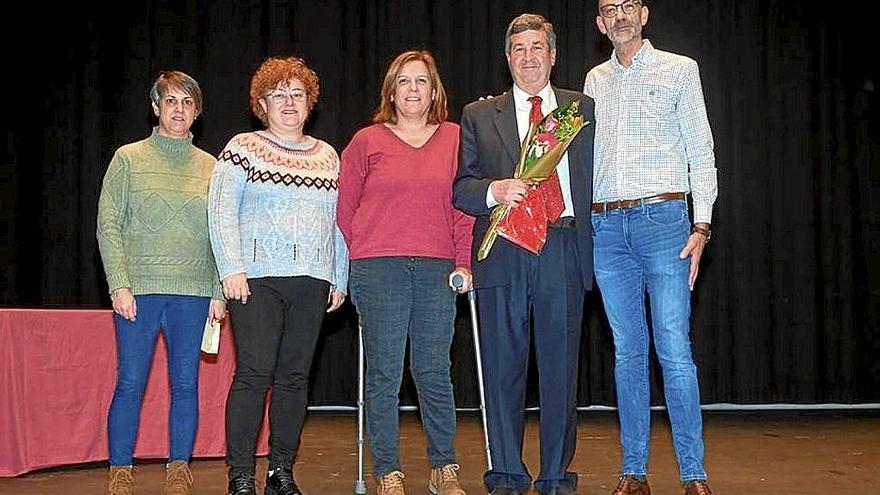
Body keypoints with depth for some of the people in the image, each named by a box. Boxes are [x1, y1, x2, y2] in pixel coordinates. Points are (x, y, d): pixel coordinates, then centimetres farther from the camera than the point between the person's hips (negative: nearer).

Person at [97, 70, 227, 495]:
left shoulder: (210, 167, 12)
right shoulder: (129, 158, 6)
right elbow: (108, 226, 1)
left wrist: (219, 292, 3)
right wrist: (119, 285, -8)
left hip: (194, 292, 2)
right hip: (139, 288, -2)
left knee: (185, 384, 2)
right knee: (130, 383, -1)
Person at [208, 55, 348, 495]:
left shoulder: (328, 156, 16)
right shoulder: (242, 148, 4)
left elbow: (338, 220, 17)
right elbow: (222, 212, -2)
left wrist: (339, 278, 12)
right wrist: (232, 269, -11)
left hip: (311, 281, 4)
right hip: (256, 278, -4)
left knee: (295, 376, 5)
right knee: (254, 372, -11)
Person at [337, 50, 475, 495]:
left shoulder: (454, 138, 11)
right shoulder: (367, 141, 7)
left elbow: (465, 205, 9)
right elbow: (344, 207, 9)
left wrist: (463, 262, 2)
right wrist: (348, 264, 4)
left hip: (437, 271, 1)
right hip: (378, 270, -1)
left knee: (433, 372, 5)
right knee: (384, 374, 2)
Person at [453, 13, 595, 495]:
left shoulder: (583, 108, 14)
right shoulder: (479, 115, 13)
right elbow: (460, 187, 7)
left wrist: (593, 237, 1)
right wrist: (495, 191, -13)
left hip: (564, 251, 0)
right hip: (503, 253, 0)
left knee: (560, 366, 4)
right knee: (503, 367, 3)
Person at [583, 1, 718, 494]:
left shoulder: (679, 70, 6)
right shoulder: (595, 80, 17)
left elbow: (701, 151, 2)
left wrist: (701, 226, -6)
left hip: (661, 217, -3)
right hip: (606, 226, 4)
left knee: (675, 351, -7)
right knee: (628, 351, 6)